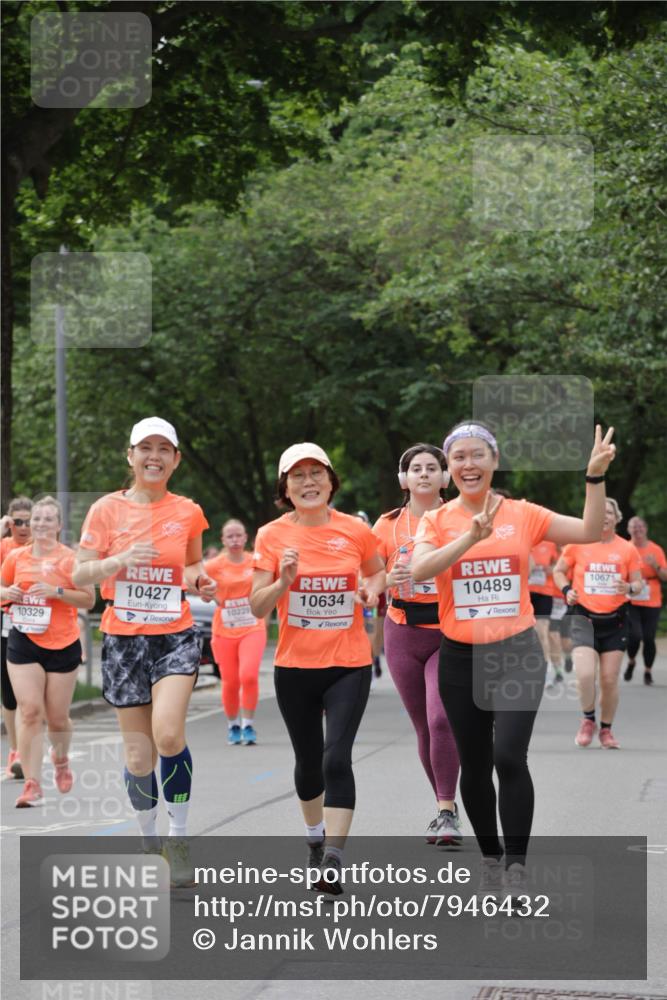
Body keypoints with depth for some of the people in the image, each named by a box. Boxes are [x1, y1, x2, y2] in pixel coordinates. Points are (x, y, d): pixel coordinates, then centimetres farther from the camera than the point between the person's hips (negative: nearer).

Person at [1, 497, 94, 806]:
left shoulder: (70, 558, -5)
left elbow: (89, 598, -6)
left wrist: (56, 591, -19)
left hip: (62, 645, -1)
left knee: (57, 717, 7)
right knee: (30, 712, -11)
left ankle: (61, 758, 40)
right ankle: (32, 785, -11)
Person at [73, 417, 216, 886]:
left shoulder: (187, 512, 4)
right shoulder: (108, 509, 1)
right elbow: (80, 574, -2)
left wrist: (201, 581, -1)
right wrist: (121, 560, -20)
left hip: (176, 636, 0)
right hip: (124, 640, 0)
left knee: (168, 733, -23)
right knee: (139, 755, 2)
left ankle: (179, 834, -9)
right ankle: (151, 841, 22)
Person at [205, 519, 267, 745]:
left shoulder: (256, 562, 3)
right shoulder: (215, 566, -4)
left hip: (252, 629, 0)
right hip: (224, 631, 0)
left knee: (248, 675, -18)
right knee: (230, 682, 1)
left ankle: (248, 725, -4)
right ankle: (233, 725, 24)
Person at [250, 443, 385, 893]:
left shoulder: (355, 530, -3)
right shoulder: (272, 536, -3)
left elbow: (378, 571, 17)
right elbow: (257, 607, -5)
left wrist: (372, 589, -5)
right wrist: (284, 580, -22)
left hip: (349, 665, -1)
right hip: (295, 666, 1)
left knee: (337, 758, -16)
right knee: (309, 760, 14)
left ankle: (334, 859, -17)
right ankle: (316, 836, 40)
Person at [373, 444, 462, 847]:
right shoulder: (389, 525, 5)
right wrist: (389, 581, -14)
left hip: (450, 633, -3)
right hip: (404, 635, 3)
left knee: (442, 719, -19)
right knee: (424, 726, 6)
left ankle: (446, 812, -17)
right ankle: (446, 807, 21)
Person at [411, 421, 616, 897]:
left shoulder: (522, 514, 1)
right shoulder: (437, 521, 0)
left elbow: (591, 531, -3)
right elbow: (420, 569, -19)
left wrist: (595, 476, -15)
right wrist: (471, 538, -31)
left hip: (517, 651, -2)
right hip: (461, 657, 2)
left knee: (509, 757, -18)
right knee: (475, 766, 10)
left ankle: (516, 867, -9)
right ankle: (491, 860, 29)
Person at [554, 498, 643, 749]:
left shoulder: (627, 549, 1)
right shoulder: (578, 544, -1)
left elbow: (638, 582, 7)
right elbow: (559, 571, 11)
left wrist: (629, 588, -16)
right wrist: (567, 590, -8)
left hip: (615, 620, 1)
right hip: (584, 617, -1)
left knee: (609, 679, 2)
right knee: (585, 674, -18)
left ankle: (606, 729, 21)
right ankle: (588, 719, 8)